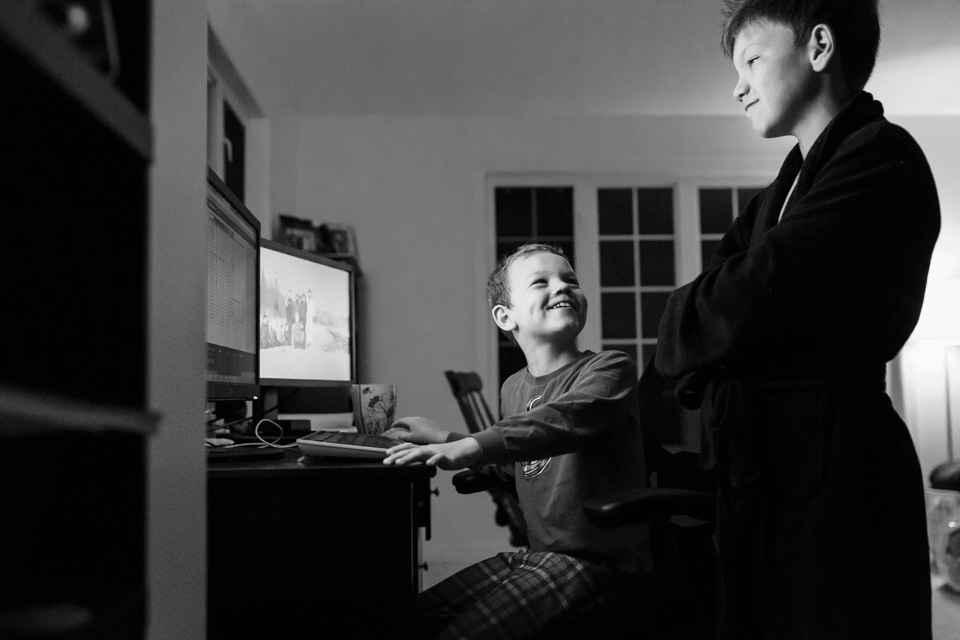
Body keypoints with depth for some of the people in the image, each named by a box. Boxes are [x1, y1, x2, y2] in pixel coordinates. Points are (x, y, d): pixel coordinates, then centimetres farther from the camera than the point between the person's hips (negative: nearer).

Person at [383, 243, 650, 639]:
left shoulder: (610, 369, -11)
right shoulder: (513, 388, 11)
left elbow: (567, 418, -33)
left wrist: (471, 447, -45)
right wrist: (446, 441, 15)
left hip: (598, 559, -7)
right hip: (536, 552, 7)